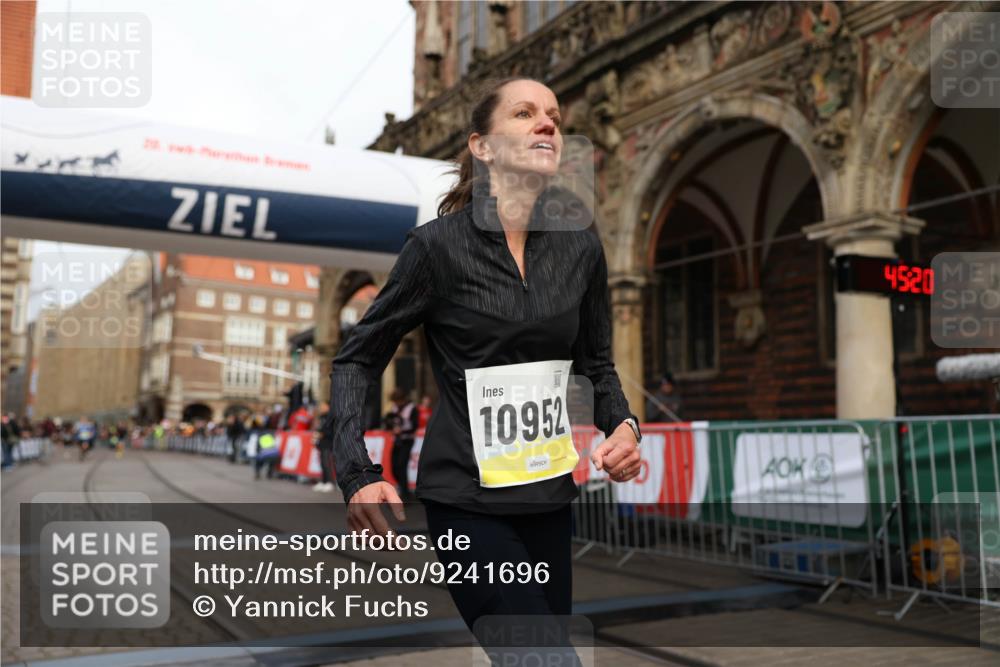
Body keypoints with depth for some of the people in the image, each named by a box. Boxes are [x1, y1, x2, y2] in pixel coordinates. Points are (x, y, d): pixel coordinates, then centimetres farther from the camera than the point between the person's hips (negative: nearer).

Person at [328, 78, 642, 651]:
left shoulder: (580, 244, 2)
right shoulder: (440, 244, -11)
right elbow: (357, 360, -3)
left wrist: (623, 425, -5)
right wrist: (358, 474, -15)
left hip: (550, 492, 5)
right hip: (467, 499, -5)